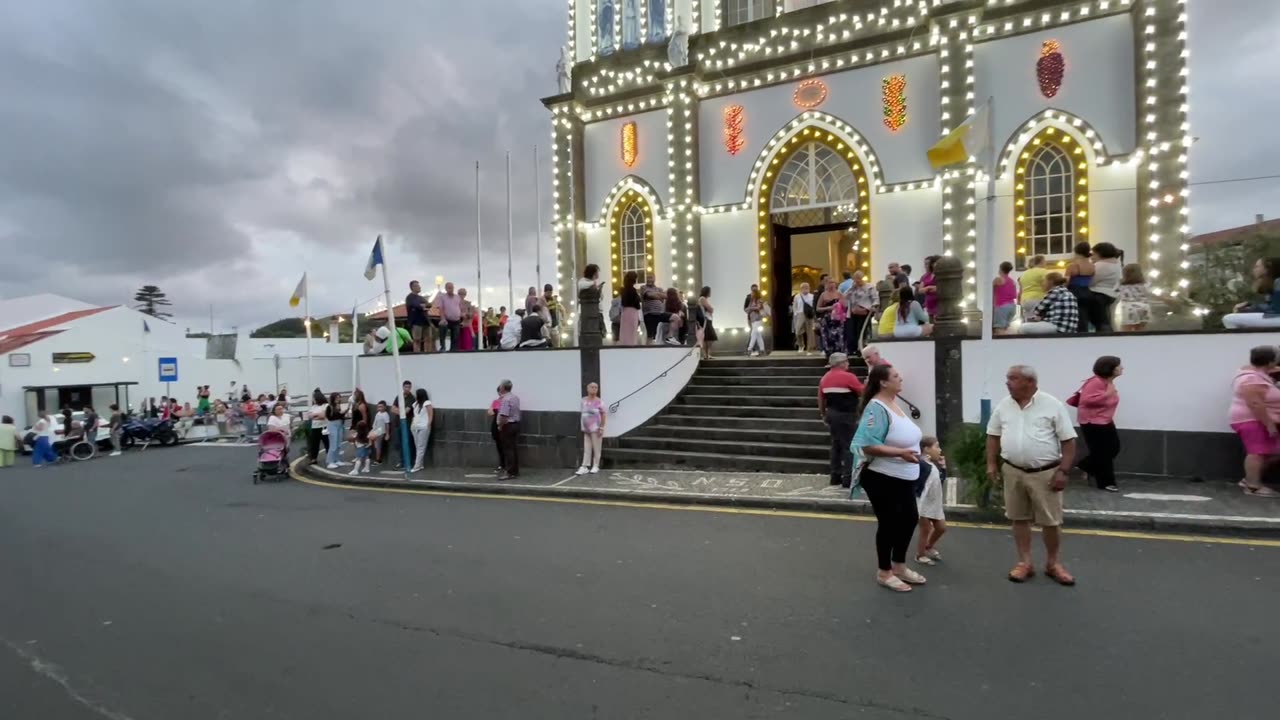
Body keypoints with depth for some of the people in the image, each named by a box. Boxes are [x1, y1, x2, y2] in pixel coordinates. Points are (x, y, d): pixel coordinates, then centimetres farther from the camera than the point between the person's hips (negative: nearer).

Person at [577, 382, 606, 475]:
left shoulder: (599, 402, -10)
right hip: (586, 429, 5)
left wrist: (602, 428, -11)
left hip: (596, 429, -5)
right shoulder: (583, 400, 5)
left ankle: (595, 466, 13)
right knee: (586, 449, 6)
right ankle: (585, 467, 8)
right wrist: (582, 426, 12)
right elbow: (583, 414, 11)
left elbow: (603, 415, -7)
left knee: (596, 448, 3)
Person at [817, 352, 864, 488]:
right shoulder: (848, 376, -12)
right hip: (846, 415, -7)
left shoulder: (825, 378, 8)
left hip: (832, 414, 7)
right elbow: (863, 392, -6)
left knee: (836, 445, 14)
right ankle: (848, 478, -2)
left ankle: (835, 476, 16)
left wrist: (823, 414, 21)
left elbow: (821, 398, 12)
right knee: (849, 446, -2)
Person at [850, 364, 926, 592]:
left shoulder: (893, 403, 7)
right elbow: (869, 445, -28)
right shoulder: (877, 408, -22)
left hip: (903, 477, 9)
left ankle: (899, 566, 37)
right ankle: (884, 572, 24)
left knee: (910, 519, 18)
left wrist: (915, 443, 10)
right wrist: (901, 453, -29)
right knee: (889, 523, 5)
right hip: (882, 478, -9)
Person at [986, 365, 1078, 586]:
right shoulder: (1003, 406, 3)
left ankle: (1053, 563, 26)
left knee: (1051, 521, 7)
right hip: (1013, 472, 4)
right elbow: (993, 436, 11)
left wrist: (1063, 471, -12)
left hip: (1045, 473, -3)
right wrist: (992, 464, 5)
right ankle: (1025, 563, 22)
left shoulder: (1052, 405, -9)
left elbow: (1068, 441, -8)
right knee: (1019, 518, 10)